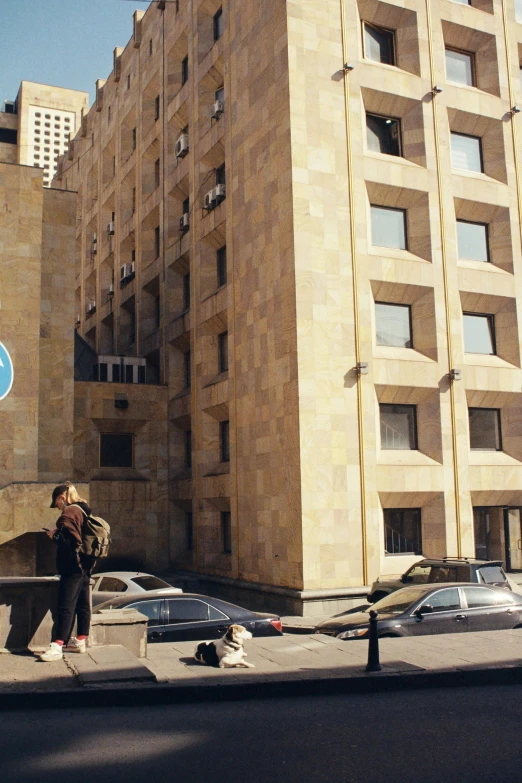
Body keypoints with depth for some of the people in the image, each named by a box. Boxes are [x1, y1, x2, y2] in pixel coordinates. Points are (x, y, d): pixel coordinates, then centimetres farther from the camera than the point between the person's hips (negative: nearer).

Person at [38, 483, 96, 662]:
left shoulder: (69, 513, -14)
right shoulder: (84, 511, 14)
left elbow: (71, 540, -21)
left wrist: (54, 534, -6)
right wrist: (58, 533, 16)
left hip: (73, 567, -9)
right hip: (85, 565, 9)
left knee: (66, 607, -11)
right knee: (82, 605, 13)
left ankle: (57, 647, -12)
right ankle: (81, 641, 20)